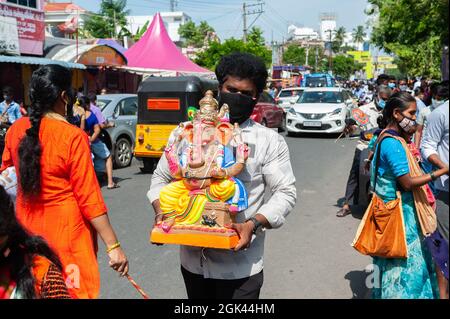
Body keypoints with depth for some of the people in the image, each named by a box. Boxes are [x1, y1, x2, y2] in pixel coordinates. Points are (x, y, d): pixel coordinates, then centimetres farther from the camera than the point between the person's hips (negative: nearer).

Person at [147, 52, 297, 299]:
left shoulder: (270, 142, -3)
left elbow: (285, 193, -4)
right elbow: (161, 177, 10)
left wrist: (254, 224, -20)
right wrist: (161, 213, -8)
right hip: (192, 259, 3)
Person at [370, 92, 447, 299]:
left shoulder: (389, 137, 8)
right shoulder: (393, 143, -22)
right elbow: (408, 183, -22)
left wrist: (411, 134, 9)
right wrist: (442, 172, -20)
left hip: (402, 208, 10)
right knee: (403, 263, 3)